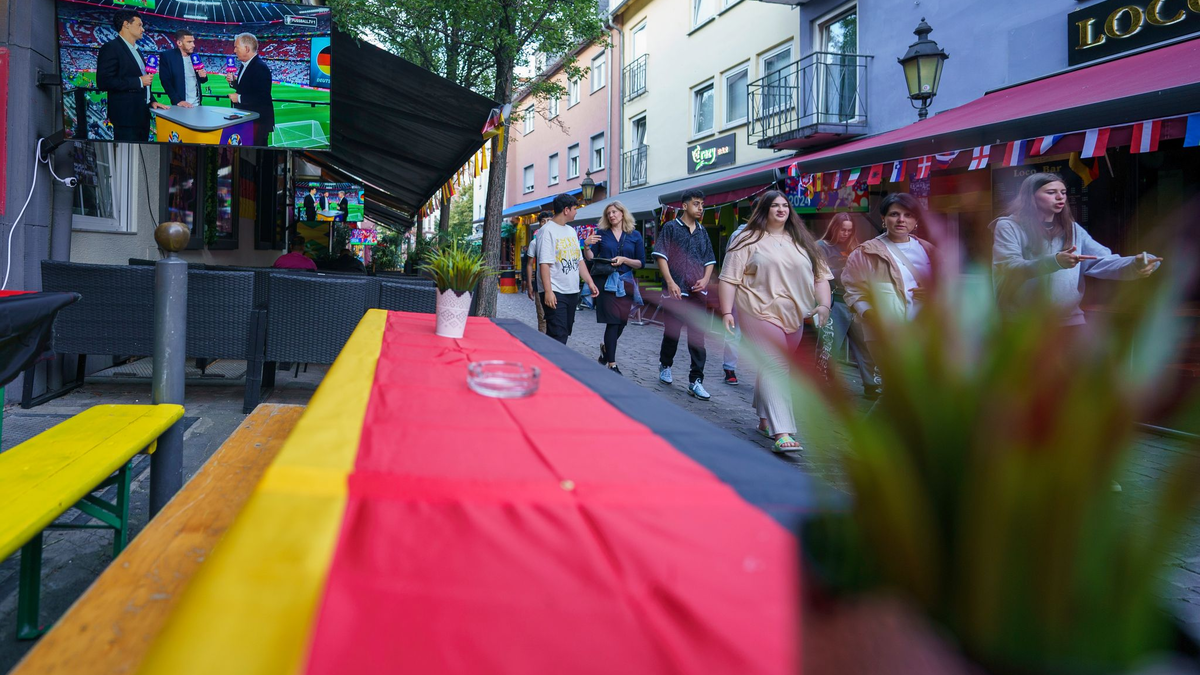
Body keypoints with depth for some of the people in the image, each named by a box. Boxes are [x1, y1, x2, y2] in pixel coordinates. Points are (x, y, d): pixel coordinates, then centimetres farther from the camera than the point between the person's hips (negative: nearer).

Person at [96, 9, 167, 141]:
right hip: (126, 115, -9)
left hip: (142, 115, 9)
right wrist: (139, 81, -17)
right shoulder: (111, 47, -8)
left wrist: (151, 101, 12)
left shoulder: (135, 50, 20)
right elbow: (103, 82, -18)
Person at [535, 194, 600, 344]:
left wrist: (590, 282, 11)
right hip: (555, 293, -8)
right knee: (558, 336, -11)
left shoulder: (571, 231, 16)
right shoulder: (547, 230, -10)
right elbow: (544, 263, -17)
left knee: (565, 332, 12)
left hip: (572, 292, 8)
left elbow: (579, 260, 19)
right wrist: (548, 291, -23)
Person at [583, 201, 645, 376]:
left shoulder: (635, 235, 7)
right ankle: (612, 365, -2)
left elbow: (641, 263, 3)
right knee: (613, 322, -8)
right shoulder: (601, 233, 6)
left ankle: (605, 347, 38)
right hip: (607, 282, -2)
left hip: (626, 283, 2)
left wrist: (624, 260, -13)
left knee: (622, 322, 8)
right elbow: (591, 258, 4)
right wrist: (587, 247, -15)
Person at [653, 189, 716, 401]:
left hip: (698, 292, 3)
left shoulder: (702, 232, 14)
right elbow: (661, 256, -5)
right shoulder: (671, 228, 1)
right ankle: (665, 365, 32)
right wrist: (670, 283, -14)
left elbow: (710, 260, 17)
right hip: (675, 290, -3)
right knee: (671, 333, 7)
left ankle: (696, 380, 2)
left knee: (697, 337, -1)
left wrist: (705, 279, -2)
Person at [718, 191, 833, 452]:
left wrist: (823, 305, -2)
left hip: (794, 317, 5)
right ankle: (782, 433, -20)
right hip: (761, 313, -5)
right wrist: (727, 311, -11)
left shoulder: (802, 242, 13)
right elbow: (729, 278, -3)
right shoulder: (749, 240, 0)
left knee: (773, 368, 13)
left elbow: (821, 275, 13)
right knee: (774, 367, -14)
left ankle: (764, 420, 29)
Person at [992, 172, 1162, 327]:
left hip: (1069, 318, 4)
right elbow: (1009, 267, -18)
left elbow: (1104, 262, 2)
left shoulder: (1072, 229, 12)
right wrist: (1055, 261, -32)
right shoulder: (1009, 226, -3)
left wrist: (1135, 265, -19)